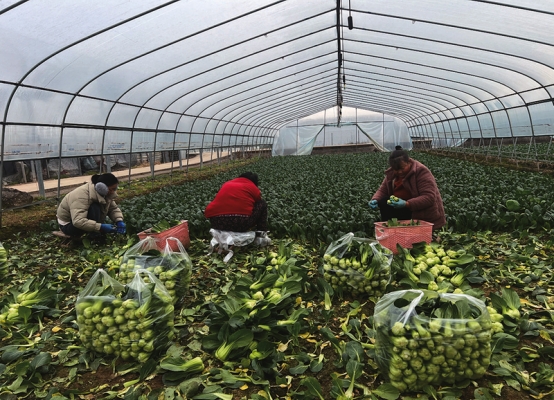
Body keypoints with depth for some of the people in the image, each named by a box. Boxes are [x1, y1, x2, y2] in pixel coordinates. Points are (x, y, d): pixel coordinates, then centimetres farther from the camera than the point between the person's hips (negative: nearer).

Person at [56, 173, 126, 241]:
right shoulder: (82, 196, -34)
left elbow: (113, 208, -3)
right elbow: (78, 221, -44)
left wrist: (119, 221, -23)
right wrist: (100, 227, -48)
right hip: (68, 224, -9)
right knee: (94, 208, -31)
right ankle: (94, 236, -20)